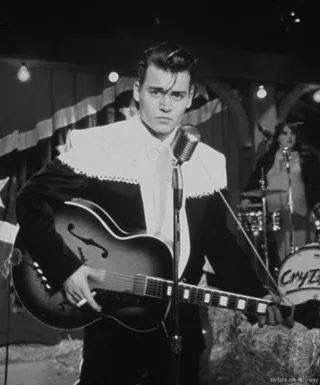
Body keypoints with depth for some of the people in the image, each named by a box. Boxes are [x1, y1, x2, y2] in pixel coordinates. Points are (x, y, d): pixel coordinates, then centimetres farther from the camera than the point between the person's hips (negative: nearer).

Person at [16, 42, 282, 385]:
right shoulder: (95, 146, -10)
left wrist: (261, 302, -2)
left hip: (181, 325, 4)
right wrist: (65, 267, -20)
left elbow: (218, 242, 7)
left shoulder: (209, 163, 1)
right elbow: (31, 201, -9)